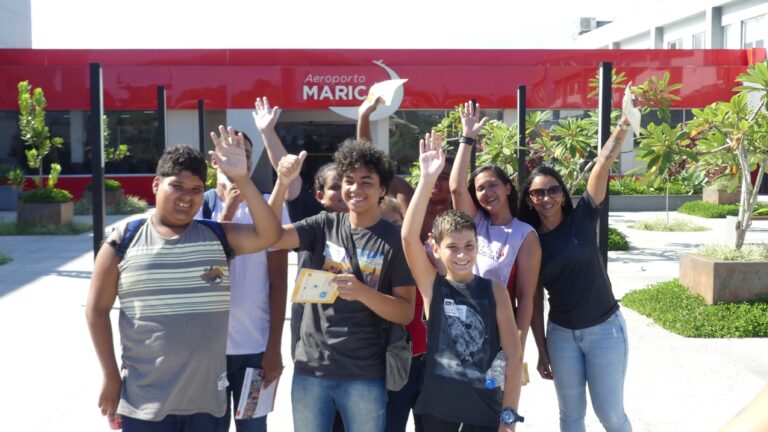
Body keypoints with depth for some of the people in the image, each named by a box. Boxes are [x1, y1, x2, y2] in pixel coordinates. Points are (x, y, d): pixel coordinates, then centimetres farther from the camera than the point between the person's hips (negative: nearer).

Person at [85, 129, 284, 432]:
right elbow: (97, 309, 0)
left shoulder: (217, 237, 2)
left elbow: (269, 235, -13)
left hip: (207, 399, 2)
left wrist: (241, 179, -21)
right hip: (144, 403, -2)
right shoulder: (123, 242, -3)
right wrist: (111, 376, -2)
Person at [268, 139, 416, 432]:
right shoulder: (324, 225, 3)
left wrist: (363, 292, -24)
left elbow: (406, 313, -7)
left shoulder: (395, 239, -5)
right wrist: (283, 180, -20)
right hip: (309, 367, 3)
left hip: (363, 375, -3)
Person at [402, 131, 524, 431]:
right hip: (439, 406, 0)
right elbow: (409, 236, -19)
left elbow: (514, 354, -3)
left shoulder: (495, 291, -4)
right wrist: (428, 178, -26)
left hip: (485, 407, 0)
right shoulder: (432, 286, -4)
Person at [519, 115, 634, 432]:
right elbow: (534, 301, 2)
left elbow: (603, 163, -19)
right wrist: (541, 350, 2)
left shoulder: (582, 219, -7)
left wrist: (623, 125, -27)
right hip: (560, 334, 2)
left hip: (604, 329, -2)